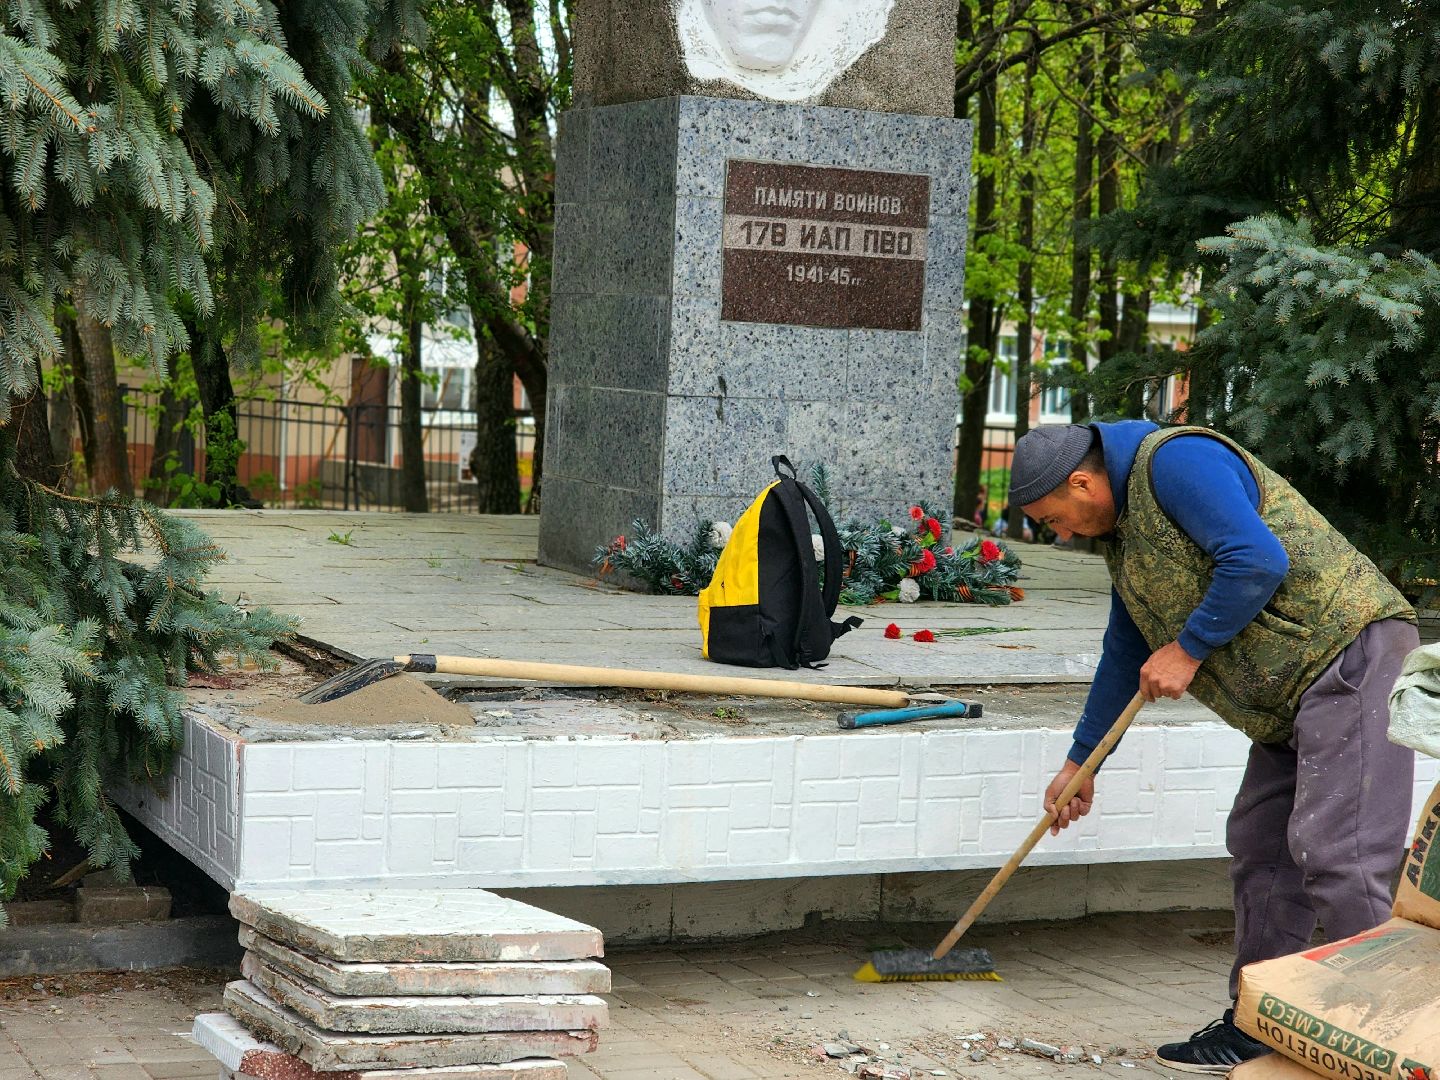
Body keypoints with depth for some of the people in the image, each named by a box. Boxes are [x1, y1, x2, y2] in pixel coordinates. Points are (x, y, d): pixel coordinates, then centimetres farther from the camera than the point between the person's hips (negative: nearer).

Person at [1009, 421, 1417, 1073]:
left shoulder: (1176, 461, -11)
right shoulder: (1123, 535, 20)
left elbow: (1257, 560, -22)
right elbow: (1124, 655, 31)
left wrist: (1189, 649, -12)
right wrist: (1080, 762, 34)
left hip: (1351, 651, -11)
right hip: (1292, 694, 11)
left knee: (1333, 853, -15)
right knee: (1260, 849, 11)